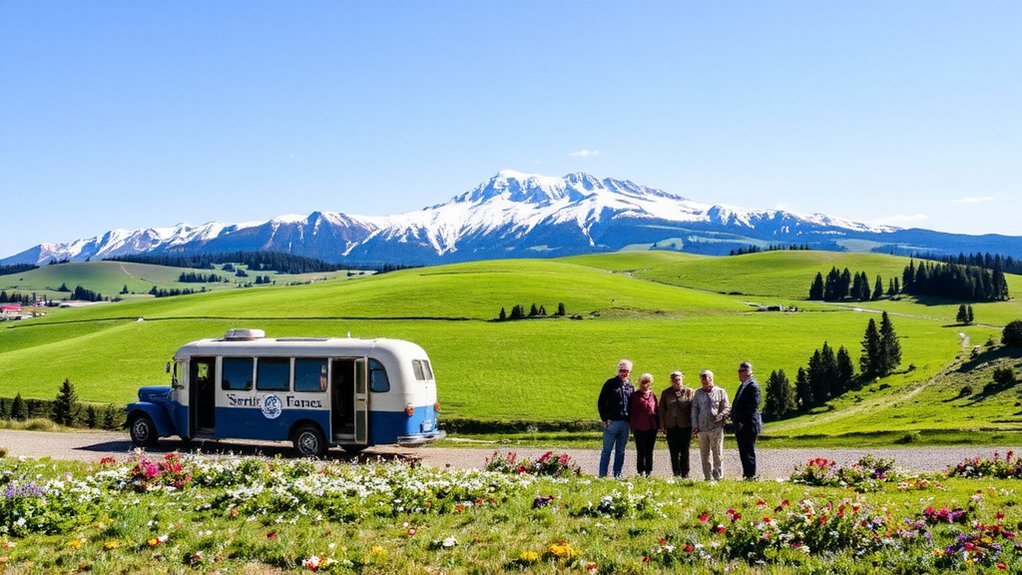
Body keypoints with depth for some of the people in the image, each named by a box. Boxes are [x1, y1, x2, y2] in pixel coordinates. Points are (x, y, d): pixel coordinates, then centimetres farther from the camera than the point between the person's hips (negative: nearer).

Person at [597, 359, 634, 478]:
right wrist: (604, 419, -8)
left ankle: (617, 475, 15)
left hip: (625, 423, 4)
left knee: (620, 451, 9)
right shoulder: (610, 384, -1)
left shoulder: (630, 386, 12)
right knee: (607, 450, -1)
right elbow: (601, 402, -1)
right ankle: (602, 475, 2)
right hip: (612, 422, -4)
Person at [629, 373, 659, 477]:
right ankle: (641, 472, 8)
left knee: (649, 452, 8)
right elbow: (631, 411, 0)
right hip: (639, 428, -3)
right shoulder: (635, 395, 1)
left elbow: (656, 410, 15)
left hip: (652, 427, 3)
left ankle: (648, 472, 13)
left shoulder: (653, 395, 11)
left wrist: (658, 425, 8)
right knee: (640, 452, 3)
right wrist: (632, 426, -6)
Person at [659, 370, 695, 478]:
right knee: (674, 452, 4)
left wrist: (693, 424, -5)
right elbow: (662, 410, 9)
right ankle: (676, 473, 11)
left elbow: (693, 408, 3)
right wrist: (662, 426, 3)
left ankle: (685, 473, 11)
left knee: (684, 451, 4)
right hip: (671, 426, 2)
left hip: (685, 426, -1)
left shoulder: (689, 392, 4)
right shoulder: (666, 393, 9)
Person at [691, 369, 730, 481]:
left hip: (716, 427, -3)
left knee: (717, 453, -2)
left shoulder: (720, 392, 4)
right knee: (704, 454, 7)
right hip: (701, 428, 3)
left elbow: (727, 408, 6)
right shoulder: (698, 393, 12)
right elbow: (694, 410, 12)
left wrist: (720, 416, -13)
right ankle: (707, 477, 14)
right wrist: (695, 425, 4)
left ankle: (718, 477, 2)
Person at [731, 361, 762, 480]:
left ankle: (750, 476, -1)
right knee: (743, 452, 12)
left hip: (748, 426, -10)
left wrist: (743, 422, -19)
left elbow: (753, 407, -19)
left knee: (748, 452, -5)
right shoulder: (743, 385, 17)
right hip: (741, 426, 10)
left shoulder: (753, 386, -13)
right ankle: (746, 474, 19)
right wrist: (734, 419, 13)